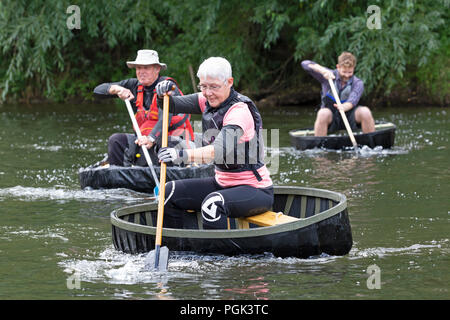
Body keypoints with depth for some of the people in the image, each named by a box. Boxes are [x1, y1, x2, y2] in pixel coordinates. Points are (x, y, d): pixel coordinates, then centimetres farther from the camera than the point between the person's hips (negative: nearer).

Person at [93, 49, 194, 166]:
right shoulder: (135, 85, 7)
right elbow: (98, 90, 4)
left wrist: (151, 139, -45)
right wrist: (116, 89, -18)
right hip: (146, 138, 7)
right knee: (116, 140, -10)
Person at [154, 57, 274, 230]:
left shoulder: (239, 111, -22)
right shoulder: (208, 101, 3)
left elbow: (221, 150, -38)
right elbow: (172, 105, 6)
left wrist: (182, 154, -51)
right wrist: (163, 94, -18)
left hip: (256, 191, -9)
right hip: (222, 183, 9)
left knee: (212, 204, -36)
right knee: (171, 192, 2)